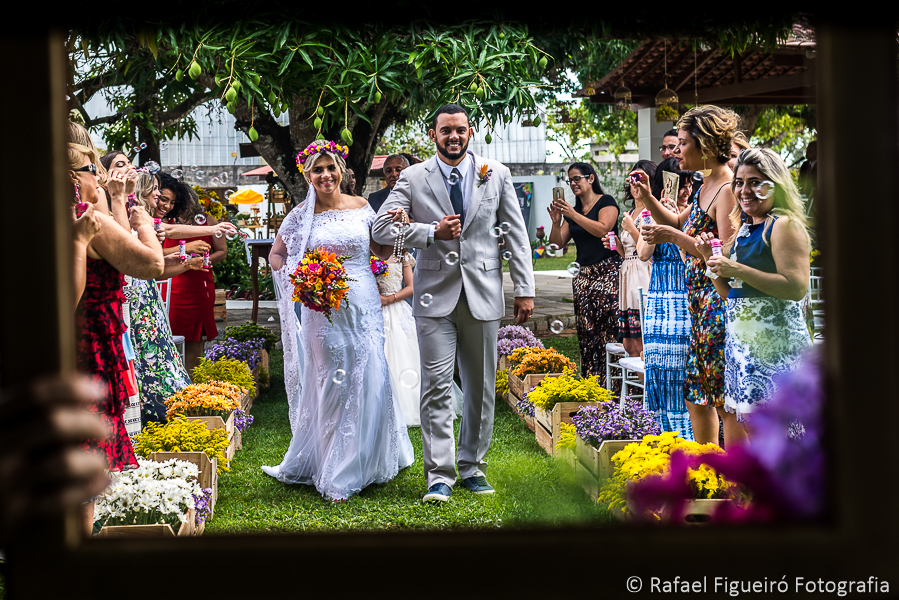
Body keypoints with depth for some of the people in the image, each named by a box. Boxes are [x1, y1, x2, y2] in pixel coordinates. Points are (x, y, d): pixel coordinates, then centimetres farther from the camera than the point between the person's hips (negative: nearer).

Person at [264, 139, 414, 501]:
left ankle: (366, 463, 19)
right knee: (330, 385, 1)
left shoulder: (361, 207, 5)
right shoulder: (301, 215, 1)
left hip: (364, 306, 1)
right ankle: (336, 476, 10)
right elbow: (277, 256, 10)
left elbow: (381, 250, 14)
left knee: (368, 382, 2)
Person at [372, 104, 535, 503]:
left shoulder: (496, 174, 6)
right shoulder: (413, 178, 3)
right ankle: (439, 476, -5)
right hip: (435, 294, -2)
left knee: (481, 387, 8)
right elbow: (381, 228, -1)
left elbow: (516, 234, 8)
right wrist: (432, 233, -13)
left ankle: (472, 468, 21)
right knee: (437, 387, -7)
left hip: (483, 294, 2)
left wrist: (524, 289, 3)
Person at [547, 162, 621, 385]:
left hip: (608, 271, -6)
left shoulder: (606, 202, 0)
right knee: (587, 333, -1)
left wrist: (574, 215, -18)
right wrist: (556, 222, -4)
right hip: (583, 274, 6)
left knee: (610, 327, -15)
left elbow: (602, 229, -17)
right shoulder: (572, 211, 18)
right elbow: (557, 243, 14)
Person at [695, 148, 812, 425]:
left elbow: (797, 288, -21)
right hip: (742, 340, 9)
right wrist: (712, 258, 6)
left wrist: (739, 270, -21)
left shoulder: (785, 225, -9)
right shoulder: (746, 229, 17)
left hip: (774, 344, -9)